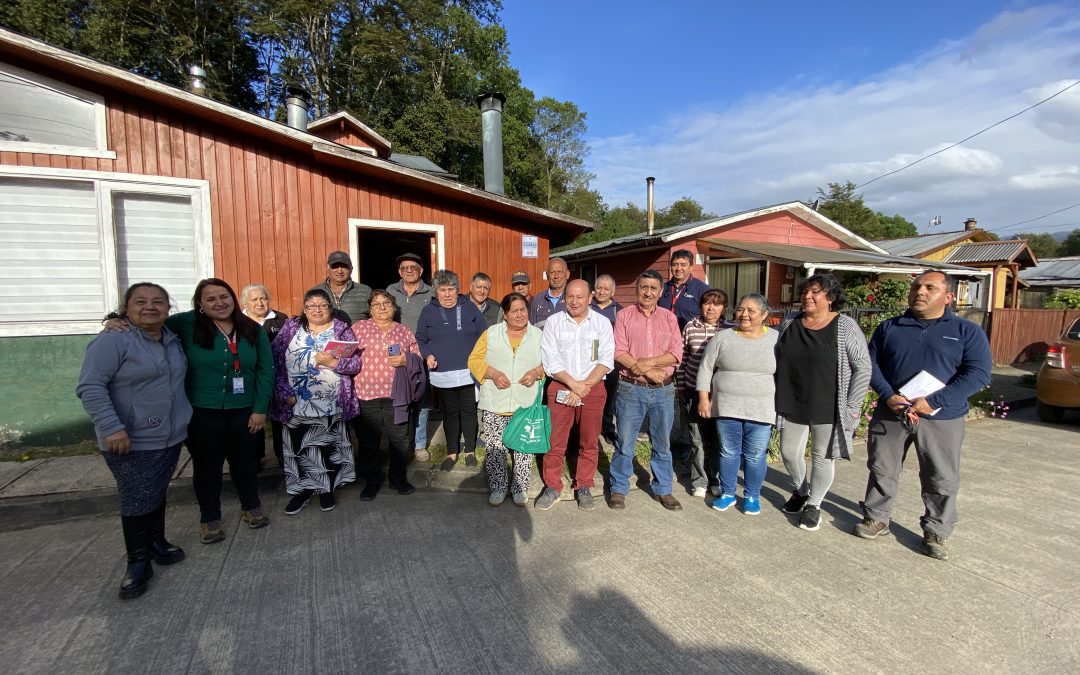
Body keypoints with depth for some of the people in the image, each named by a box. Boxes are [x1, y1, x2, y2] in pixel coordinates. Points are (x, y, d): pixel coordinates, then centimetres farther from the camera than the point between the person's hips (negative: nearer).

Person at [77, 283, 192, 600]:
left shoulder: (172, 340, 6)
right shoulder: (112, 341, -16)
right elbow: (90, 387, -20)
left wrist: (182, 417, 14)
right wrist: (112, 427, -26)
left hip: (171, 437, 6)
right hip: (131, 442, -6)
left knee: (158, 494, 19)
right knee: (138, 501, 1)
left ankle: (157, 543, 35)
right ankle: (138, 563, 18)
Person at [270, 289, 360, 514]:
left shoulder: (341, 329, 3)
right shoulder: (291, 327, 5)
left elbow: (355, 364, -3)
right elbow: (275, 361, 0)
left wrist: (333, 362, -19)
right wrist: (284, 392, -8)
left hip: (331, 404, -1)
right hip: (297, 404, 1)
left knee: (329, 448, 10)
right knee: (299, 447, 10)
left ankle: (326, 490, 28)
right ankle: (302, 491, 29)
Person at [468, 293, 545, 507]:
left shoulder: (538, 335, 6)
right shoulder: (491, 333, 3)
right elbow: (474, 360, 2)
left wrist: (537, 372, -13)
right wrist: (492, 373, -13)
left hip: (526, 404, 0)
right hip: (494, 404, 0)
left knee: (524, 449, 6)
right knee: (494, 449, 6)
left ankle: (520, 488, 24)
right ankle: (498, 487, 24)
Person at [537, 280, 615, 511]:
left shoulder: (602, 323, 3)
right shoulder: (553, 322, 2)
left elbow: (606, 361, -3)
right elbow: (550, 361, -4)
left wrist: (584, 387, -12)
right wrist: (574, 384, -13)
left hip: (593, 388, 1)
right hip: (560, 388, 0)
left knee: (590, 442, 8)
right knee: (555, 441, 3)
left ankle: (583, 487, 25)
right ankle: (552, 487, 19)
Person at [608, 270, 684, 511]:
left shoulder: (669, 318, 7)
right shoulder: (625, 315, 1)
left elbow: (676, 354, -3)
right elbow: (619, 353, -8)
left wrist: (646, 362, -15)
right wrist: (647, 372, -15)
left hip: (663, 391, 3)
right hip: (631, 389, -2)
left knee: (662, 444, 14)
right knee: (625, 443, 6)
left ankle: (663, 490, 30)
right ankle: (618, 489, 22)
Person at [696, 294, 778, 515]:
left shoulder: (776, 339, 0)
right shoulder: (723, 337, -2)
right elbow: (705, 369, 2)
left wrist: (779, 406, 4)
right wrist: (703, 398, -2)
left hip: (760, 411, 0)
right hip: (727, 407, 0)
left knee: (755, 456, 9)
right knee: (729, 453, 11)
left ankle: (752, 496, 27)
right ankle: (727, 494, 27)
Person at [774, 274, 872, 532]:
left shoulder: (845, 327, -10)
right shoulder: (789, 323, 4)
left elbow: (863, 367, -8)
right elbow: (777, 361, 13)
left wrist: (851, 406, -10)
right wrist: (779, 397, 10)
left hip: (827, 408, -4)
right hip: (792, 405, 4)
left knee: (823, 456, 9)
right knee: (789, 452, 13)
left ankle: (813, 504, 28)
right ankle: (800, 492, 39)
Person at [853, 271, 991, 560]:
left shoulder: (967, 331, 0)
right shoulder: (889, 327, 7)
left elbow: (978, 373, -9)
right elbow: (871, 363, 4)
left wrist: (932, 402, -19)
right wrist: (888, 396, -13)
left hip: (942, 420, -2)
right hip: (890, 414, 2)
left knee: (942, 480, 9)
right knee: (882, 470, 11)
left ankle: (937, 532, 27)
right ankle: (877, 518, 28)